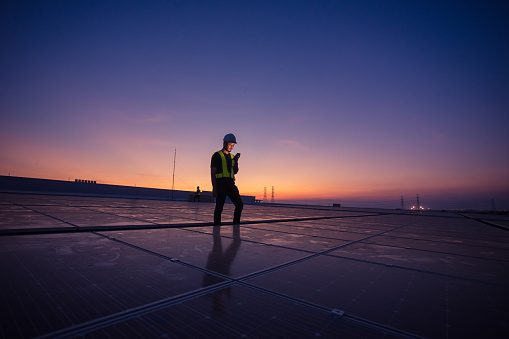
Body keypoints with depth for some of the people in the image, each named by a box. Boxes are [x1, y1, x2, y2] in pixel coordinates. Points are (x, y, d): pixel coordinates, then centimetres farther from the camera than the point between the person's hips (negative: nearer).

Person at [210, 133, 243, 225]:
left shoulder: (231, 157, 20)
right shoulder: (217, 155, 0)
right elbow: (212, 173, -6)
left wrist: (236, 161, 1)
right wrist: (214, 188, -14)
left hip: (231, 184, 7)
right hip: (221, 184, -6)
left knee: (239, 205, 2)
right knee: (219, 207, -5)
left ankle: (236, 225, 13)